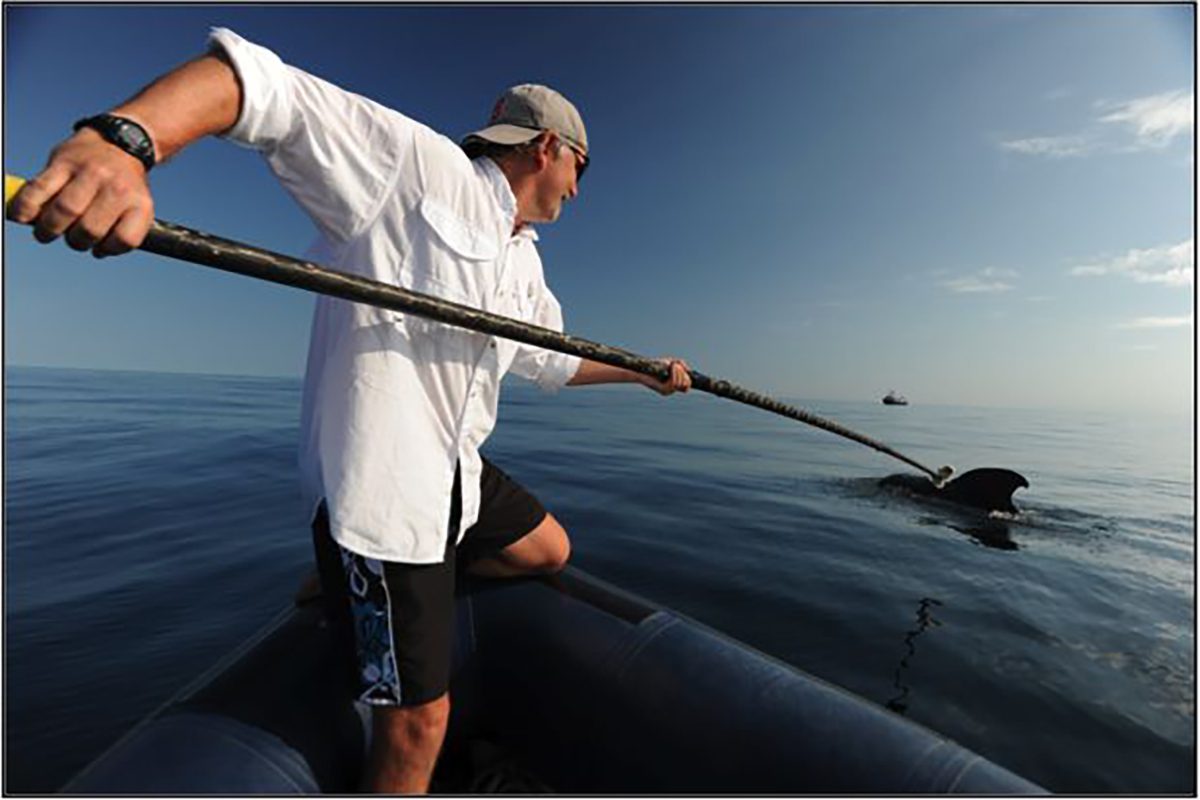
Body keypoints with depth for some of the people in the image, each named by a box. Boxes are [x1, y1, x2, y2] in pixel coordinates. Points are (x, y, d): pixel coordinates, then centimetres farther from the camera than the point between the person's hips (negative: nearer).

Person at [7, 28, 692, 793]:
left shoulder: (526, 263, 15)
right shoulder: (420, 163, -11)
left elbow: (555, 358, 27)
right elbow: (261, 81, -20)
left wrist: (645, 372, 32)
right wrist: (122, 137, -39)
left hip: (457, 474, 9)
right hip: (378, 488, -9)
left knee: (549, 552, 26)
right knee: (418, 719, 3)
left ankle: (390, 595, 37)